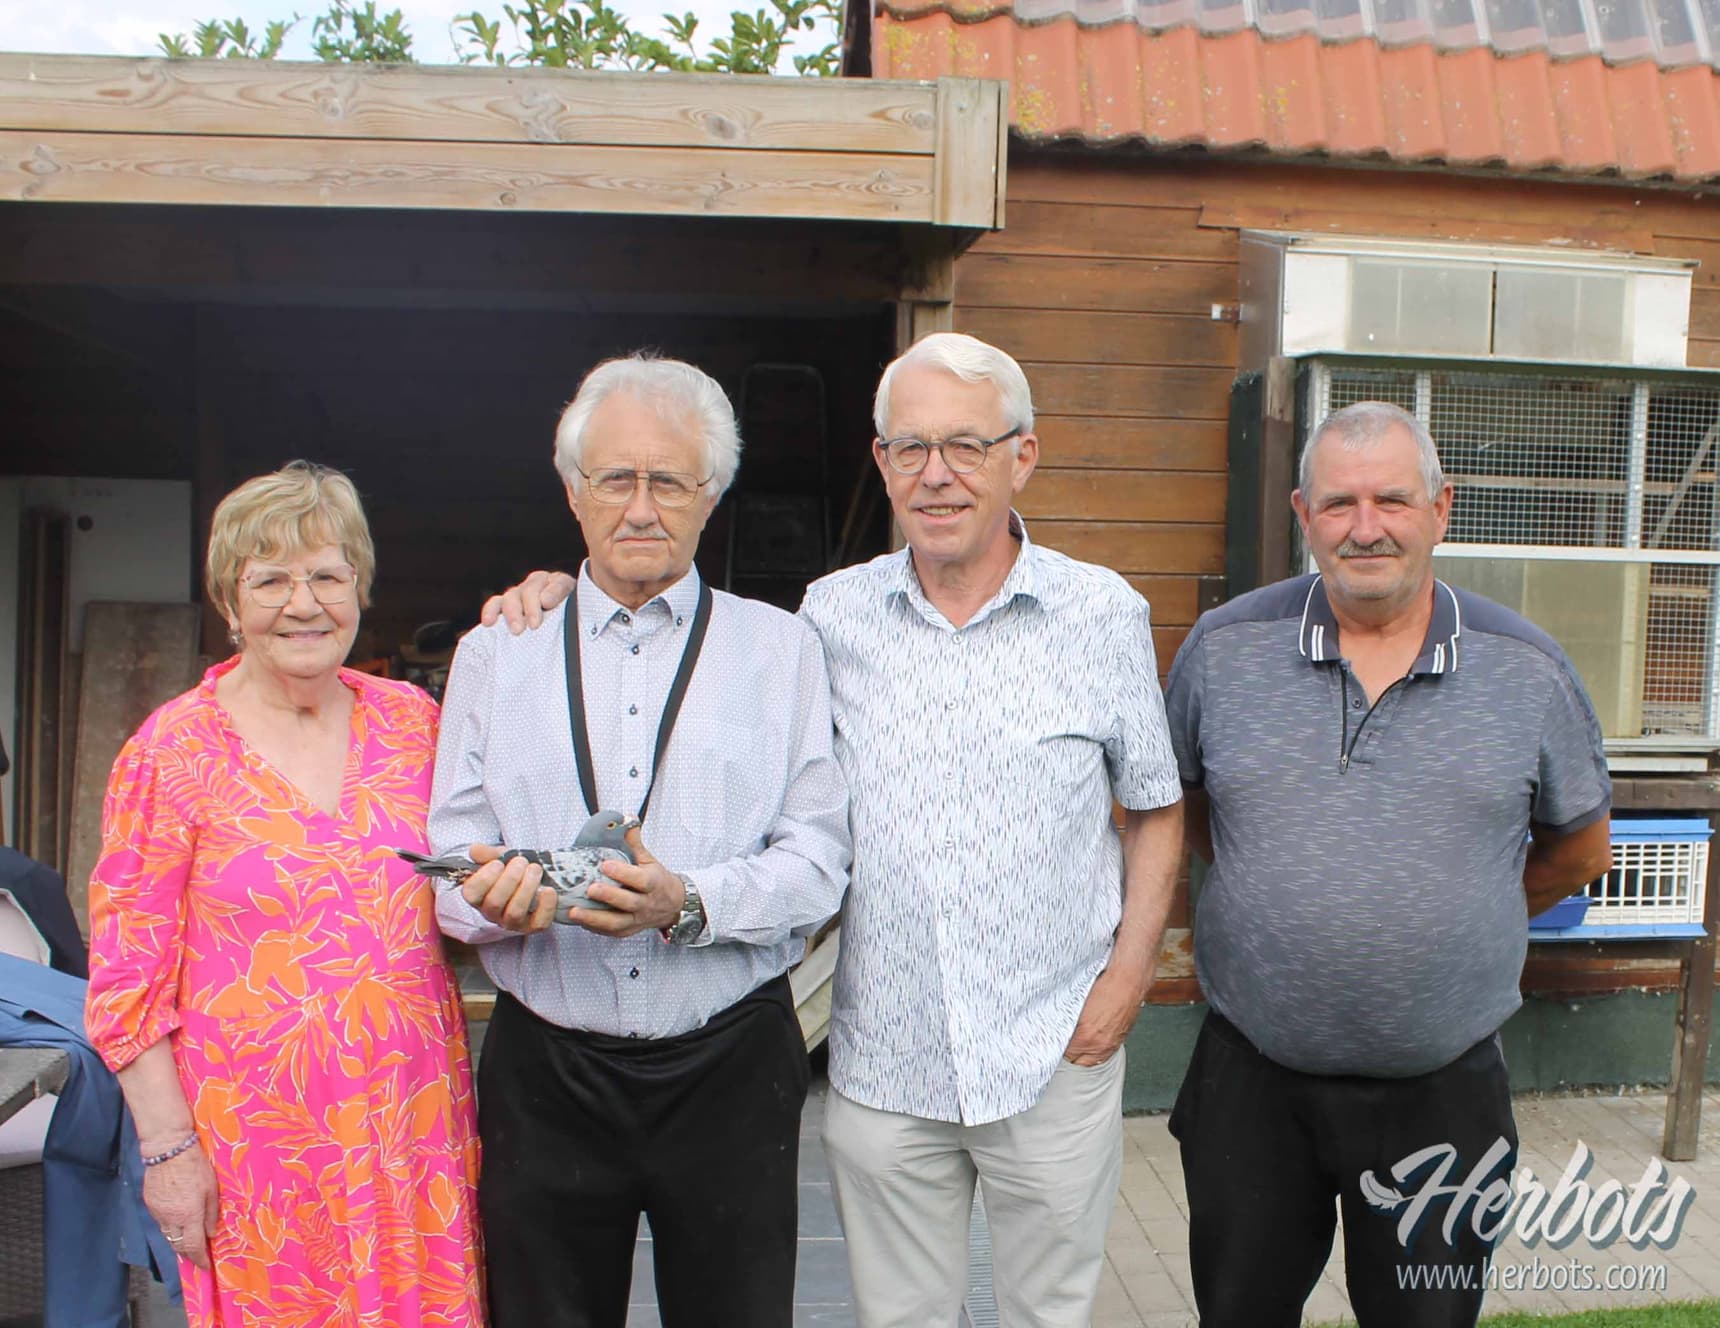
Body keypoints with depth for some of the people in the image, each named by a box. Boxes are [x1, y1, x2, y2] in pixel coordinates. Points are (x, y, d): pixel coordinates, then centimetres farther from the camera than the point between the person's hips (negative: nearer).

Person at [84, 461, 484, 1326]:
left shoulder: (410, 719, 3)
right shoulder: (174, 751, -6)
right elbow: (128, 976, -3)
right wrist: (168, 1148, -8)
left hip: (417, 1120, 3)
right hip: (262, 1138, -3)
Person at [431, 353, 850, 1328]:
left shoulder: (780, 648, 3)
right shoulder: (494, 654, 8)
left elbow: (817, 861, -4)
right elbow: (451, 863, 4)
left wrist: (689, 904, -21)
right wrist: (500, 897, -18)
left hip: (729, 1065, -1)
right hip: (544, 1067, 1)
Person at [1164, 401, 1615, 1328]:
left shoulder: (1528, 670, -4)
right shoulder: (1222, 647, -5)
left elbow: (1579, 850, 10)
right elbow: (1182, 806, 12)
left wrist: (1454, 920, 10)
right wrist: (1269, 895, 7)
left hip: (1443, 1090, 0)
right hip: (1252, 1077, 1)